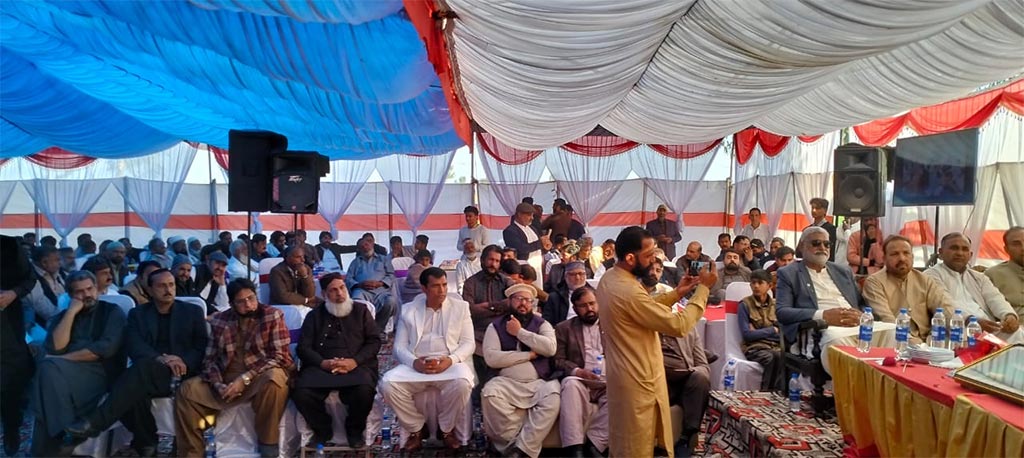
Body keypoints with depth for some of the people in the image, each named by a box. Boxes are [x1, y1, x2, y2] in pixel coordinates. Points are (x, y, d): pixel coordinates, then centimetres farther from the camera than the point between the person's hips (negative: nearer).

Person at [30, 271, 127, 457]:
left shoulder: (112, 312, 7)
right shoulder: (62, 316, 19)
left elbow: (106, 348, -8)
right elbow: (55, 348, 0)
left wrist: (64, 359, -8)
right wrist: (71, 312, -2)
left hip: (102, 372, -3)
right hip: (67, 372, 4)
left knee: (50, 368, -29)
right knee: (49, 368, -31)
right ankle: (63, 435, -28)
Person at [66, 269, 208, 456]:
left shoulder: (193, 312, 13)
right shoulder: (138, 313, 16)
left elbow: (203, 347, 5)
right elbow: (133, 345, -1)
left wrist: (183, 363, -16)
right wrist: (159, 358, -21)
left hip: (182, 374, -2)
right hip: (149, 375, 2)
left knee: (144, 367, -34)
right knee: (135, 392, -35)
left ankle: (95, 422, -34)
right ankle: (146, 441, -14)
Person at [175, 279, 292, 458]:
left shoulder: (273, 316, -5)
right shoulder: (219, 320, 7)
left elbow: (280, 357, -12)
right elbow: (210, 359, 6)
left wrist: (245, 378, -19)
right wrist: (218, 384, -14)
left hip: (260, 377, -4)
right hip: (227, 378, 4)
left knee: (273, 378, -36)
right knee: (187, 390, -14)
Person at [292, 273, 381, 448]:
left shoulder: (361, 310, 15)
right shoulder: (314, 316, 19)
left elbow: (374, 341, 8)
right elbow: (303, 348, 9)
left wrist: (355, 361, -11)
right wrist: (323, 363, -11)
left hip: (357, 365, -1)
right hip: (322, 366, 2)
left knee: (364, 390, -33)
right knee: (300, 392, -27)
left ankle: (355, 430, -1)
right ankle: (322, 430, 3)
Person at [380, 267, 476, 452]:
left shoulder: (461, 307, 9)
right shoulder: (408, 310, 11)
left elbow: (468, 343, 3)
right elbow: (399, 346, 6)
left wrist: (450, 360, -17)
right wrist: (414, 362, -17)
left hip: (449, 364, -1)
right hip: (416, 365, 1)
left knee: (462, 382, -34)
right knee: (388, 383, -26)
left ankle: (447, 429, -3)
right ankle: (416, 428, -1)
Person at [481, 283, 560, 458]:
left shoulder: (542, 324, 12)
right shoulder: (496, 326, 9)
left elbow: (550, 348, -8)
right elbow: (491, 357, -6)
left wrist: (520, 332, -6)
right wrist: (528, 355, -6)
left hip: (539, 382, 0)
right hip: (508, 383, 0)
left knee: (552, 398, -31)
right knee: (490, 393, -31)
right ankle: (512, 443, -14)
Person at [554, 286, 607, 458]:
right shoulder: (564, 328, 13)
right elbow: (558, 360, 3)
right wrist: (577, 371, -16)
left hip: (607, 382, 1)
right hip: (580, 381, -1)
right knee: (570, 383, -35)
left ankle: (594, 443, -26)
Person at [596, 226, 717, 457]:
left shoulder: (609, 278, 1)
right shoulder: (629, 292, -30)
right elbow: (679, 325, -25)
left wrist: (676, 293, 6)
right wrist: (703, 288, -16)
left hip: (623, 372, 9)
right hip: (637, 379, -9)